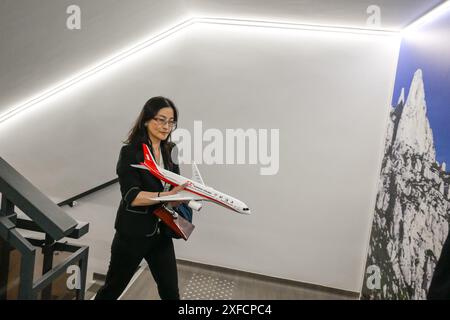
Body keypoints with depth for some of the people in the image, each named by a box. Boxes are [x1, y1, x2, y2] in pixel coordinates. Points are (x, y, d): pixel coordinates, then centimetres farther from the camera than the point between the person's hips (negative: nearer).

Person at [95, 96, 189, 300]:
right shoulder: (130, 153, -15)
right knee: (113, 288, 17)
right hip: (133, 233, -5)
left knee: (170, 291, 14)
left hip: (161, 232, 5)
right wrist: (167, 195, -36)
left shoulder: (171, 151, 3)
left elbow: (176, 185, 7)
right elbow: (131, 196, -24)